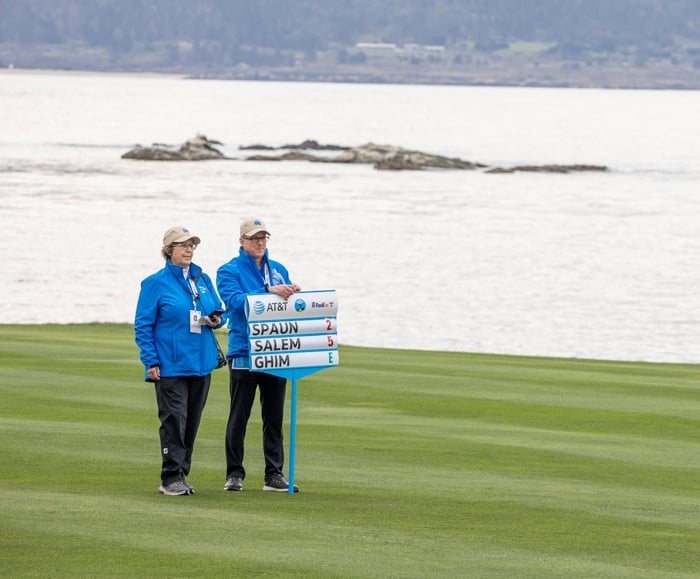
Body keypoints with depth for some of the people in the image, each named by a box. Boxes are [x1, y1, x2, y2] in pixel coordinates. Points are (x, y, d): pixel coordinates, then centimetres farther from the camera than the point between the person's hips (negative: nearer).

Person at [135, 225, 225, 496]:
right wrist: (151, 362, -11)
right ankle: (171, 478, -8)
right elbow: (143, 326, -4)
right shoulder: (156, 283, -3)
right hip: (170, 365, -5)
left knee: (192, 421, 8)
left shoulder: (203, 279, 12)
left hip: (201, 363, 5)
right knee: (174, 419, -11)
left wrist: (216, 319, -4)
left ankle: (181, 474, 16)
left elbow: (219, 310, 21)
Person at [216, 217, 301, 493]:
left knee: (274, 415, 4)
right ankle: (234, 474, 7)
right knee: (239, 416, 0)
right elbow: (236, 301, -18)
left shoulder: (278, 270, 16)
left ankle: (274, 474, 8)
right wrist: (269, 291, -29)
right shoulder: (229, 271, 0)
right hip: (243, 353, -4)